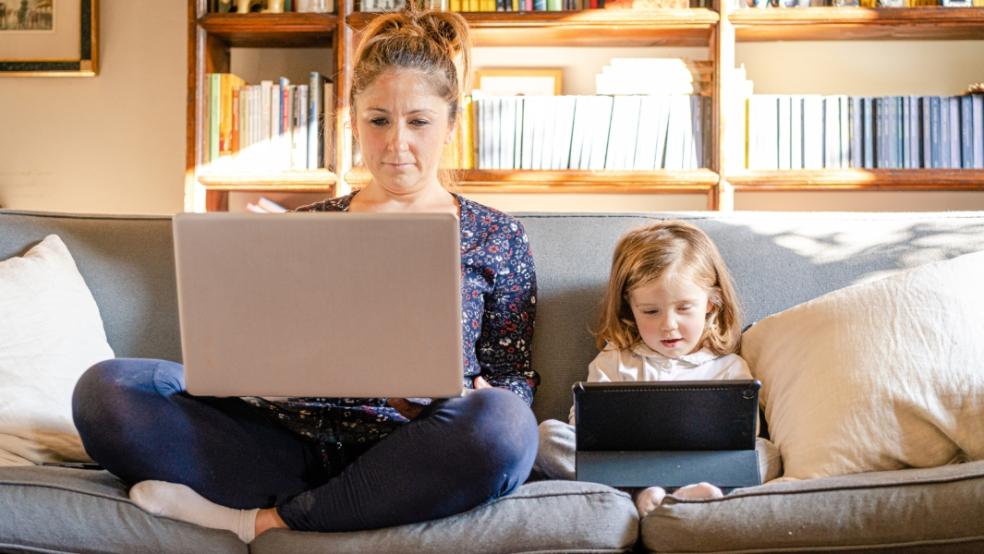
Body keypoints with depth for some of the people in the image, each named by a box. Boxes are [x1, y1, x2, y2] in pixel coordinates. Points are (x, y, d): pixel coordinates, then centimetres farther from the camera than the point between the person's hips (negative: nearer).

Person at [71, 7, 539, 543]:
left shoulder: (497, 236, 11)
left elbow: (515, 378, 10)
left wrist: (470, 398, -13)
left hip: (404, 454, -1)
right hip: (293, 440, 2)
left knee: (500, 424, -37)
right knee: (105, 387, -16)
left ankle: (263, 518, -20)